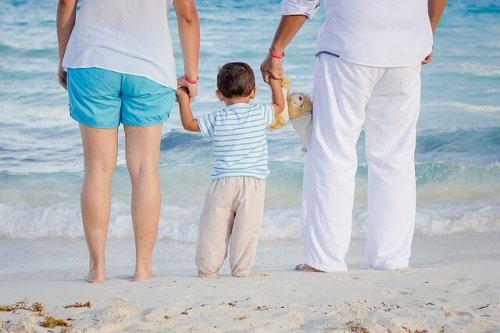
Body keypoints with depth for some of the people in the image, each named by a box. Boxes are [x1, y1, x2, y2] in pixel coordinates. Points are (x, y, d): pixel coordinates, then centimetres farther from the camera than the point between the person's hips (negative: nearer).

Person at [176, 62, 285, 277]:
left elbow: (189, 123, 10)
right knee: (247, 227, 1)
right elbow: (279, 105, 21)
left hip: (222, 181, 1)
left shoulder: (217, 119, 2)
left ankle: (208, 267, 10)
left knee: (213, 227, 7)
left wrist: (183, 98, 20)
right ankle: (241, 267, -1)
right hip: (253, 181, 0)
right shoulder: (259, 114, 3)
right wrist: (274, 79, 28)